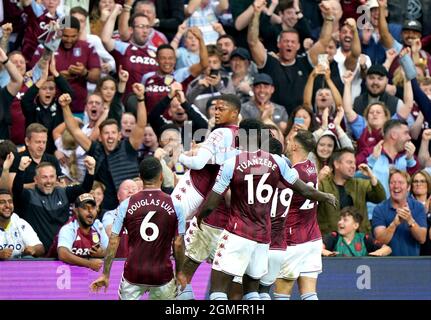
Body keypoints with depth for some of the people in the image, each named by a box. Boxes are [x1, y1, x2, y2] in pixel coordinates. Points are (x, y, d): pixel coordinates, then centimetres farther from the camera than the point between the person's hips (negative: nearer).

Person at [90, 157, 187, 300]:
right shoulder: (174, 206, -4)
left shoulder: (126, 204, -2)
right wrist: (179, 272, 12)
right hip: (163, 274, 0)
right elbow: (178, 243, -1)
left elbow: (113, 242, -2)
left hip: (134, 273, 0)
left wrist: (105, 274, 5)